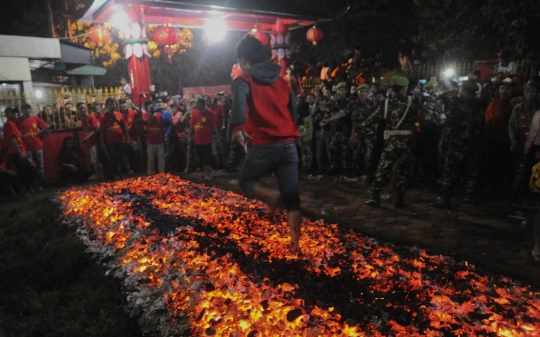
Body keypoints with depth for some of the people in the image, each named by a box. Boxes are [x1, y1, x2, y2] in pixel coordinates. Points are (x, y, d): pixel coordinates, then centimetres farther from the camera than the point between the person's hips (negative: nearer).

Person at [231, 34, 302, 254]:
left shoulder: (243, 81, 1)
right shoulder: (281, 80, 17)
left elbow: (240, 100, -24)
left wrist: (238, 126, -39)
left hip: (262, 145, -4)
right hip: (288, 144, 5)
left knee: (245, 180, 21)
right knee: (292, 196, 9)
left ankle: (273, 196, -4)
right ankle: (295, 244, 7)